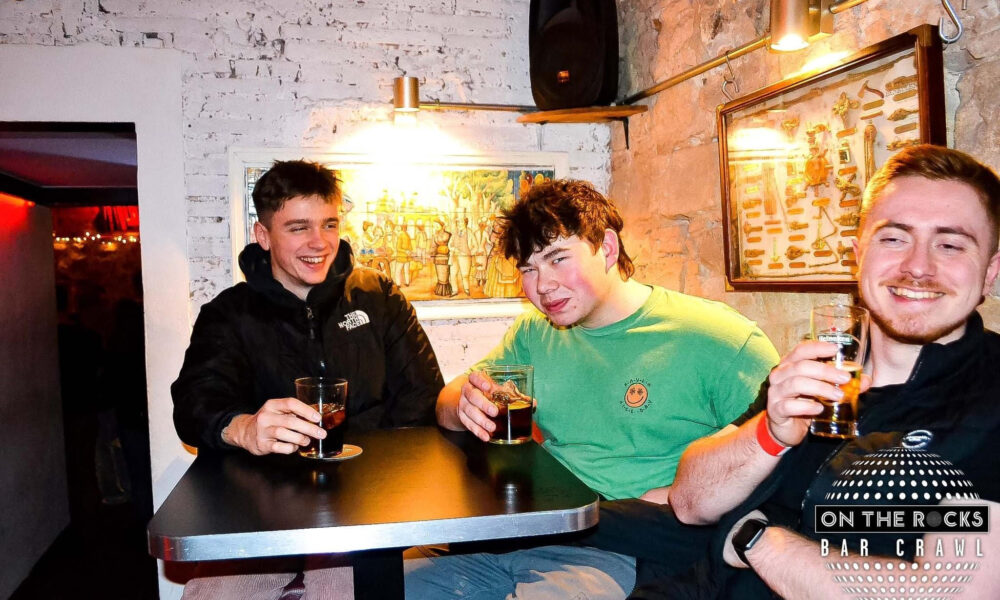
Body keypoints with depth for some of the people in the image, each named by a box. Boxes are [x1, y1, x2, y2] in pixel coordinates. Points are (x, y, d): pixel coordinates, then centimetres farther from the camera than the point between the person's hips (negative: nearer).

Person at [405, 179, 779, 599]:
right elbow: (447, 404, 14)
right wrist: (467, 405, -11)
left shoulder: (718, 337, -7)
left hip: (620, 552, -5)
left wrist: (678, 495, -20)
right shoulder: (533, 333, 11)